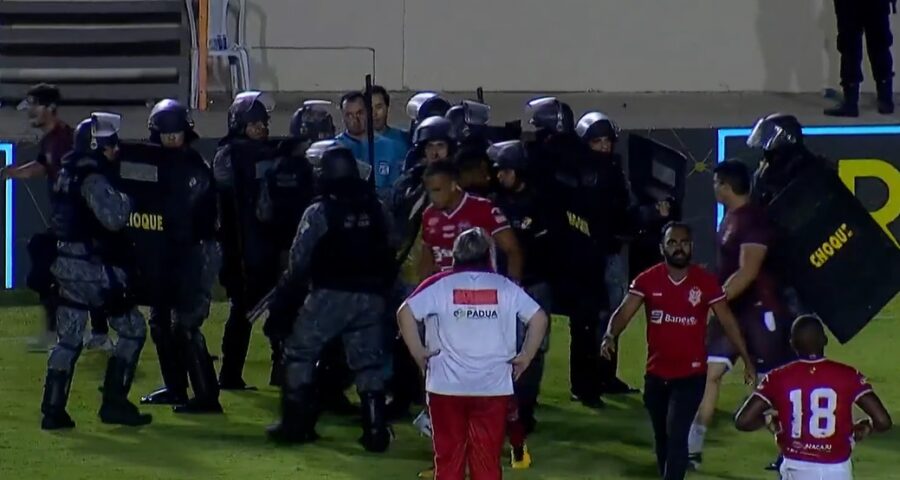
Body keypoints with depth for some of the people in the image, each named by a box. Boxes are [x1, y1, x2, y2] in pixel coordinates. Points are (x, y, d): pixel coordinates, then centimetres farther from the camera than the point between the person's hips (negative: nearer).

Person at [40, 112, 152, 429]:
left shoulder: (70, 174, 13)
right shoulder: (93, 179, -16)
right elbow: (113, 218, -27)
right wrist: (126, 199, -9)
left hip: (68, 264, 9)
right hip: (92, 269, -9)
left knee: (68, 339, 10)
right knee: (132, 329, 3)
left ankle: (53, 410, 6)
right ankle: (114, 403, 2)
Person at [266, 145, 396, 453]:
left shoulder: (320, 211, -7)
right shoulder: (375, 209, 5)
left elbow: (300, 258, -4)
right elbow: (388, 252, 10)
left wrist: (290, 278, 15)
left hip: (331, 294, -4)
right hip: (370, 296, 4)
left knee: (300, 352, 9)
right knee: (369, 363, 9)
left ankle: (296, 424, 7)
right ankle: (375, 430, 2)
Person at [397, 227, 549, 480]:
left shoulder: (440, 285, 1)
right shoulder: (506, 287, 4)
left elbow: (406, 312, -11)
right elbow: (539, 318, -1)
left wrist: (418, 352, -4)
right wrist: (526, 356, 5)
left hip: (448, 386, -1)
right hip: (494, 387, 1)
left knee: (449, 458, 6)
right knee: (487, 459, 4)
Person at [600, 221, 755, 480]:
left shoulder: (705, 282, -6)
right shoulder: (647, 280, -3)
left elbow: (727, 321, 1)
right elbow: (624, 312, -12)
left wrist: (747, 360, 0)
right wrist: (610, 335, -33)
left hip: (691, 375, -3)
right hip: (656, 374, 3)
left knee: (676, 435, -16)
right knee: (662, 437, 16)